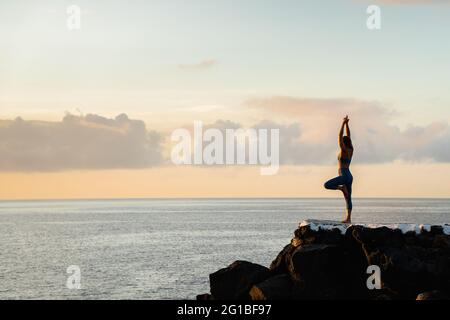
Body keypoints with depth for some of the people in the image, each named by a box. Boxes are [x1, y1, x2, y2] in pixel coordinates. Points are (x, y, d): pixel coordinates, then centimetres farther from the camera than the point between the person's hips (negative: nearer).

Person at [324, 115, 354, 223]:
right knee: (348, 198, 6)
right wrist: (346, 124, 16)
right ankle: (348, 218, 3)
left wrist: (343, 124, -11)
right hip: (349, 176, 9)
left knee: (326, 185, -13)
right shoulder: (351, 150, 10)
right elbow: (348, 136, 17)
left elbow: (340, 136, -14)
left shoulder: (344, 150, -10)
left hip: (344, 175, -9)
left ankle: (342, 188, -9)